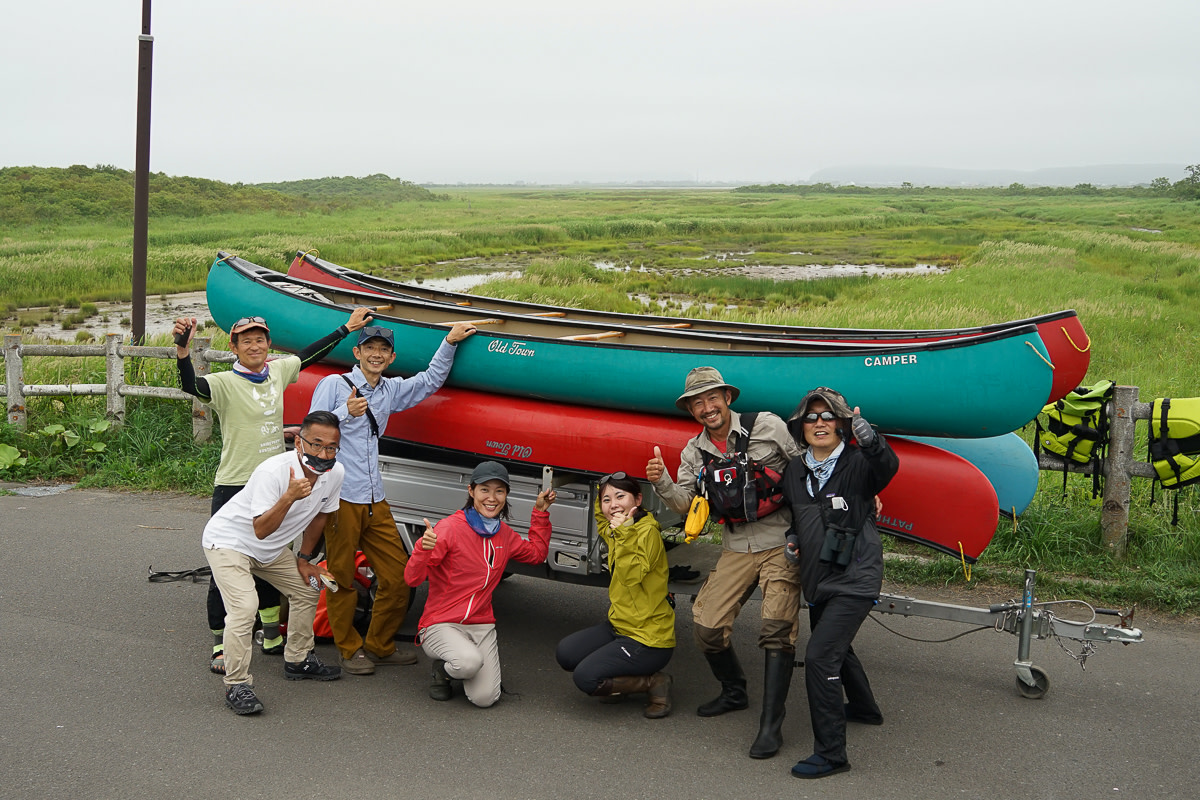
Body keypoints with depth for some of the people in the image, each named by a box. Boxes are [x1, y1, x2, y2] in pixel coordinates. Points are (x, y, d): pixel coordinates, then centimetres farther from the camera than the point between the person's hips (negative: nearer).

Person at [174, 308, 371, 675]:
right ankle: (219, 648, 9)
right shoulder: (225, 383, -12)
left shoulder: (278, 372, 6)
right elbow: (191, 385, -31)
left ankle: (272, 637, 32)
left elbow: (311, 354, 21)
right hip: (233, 487, -6)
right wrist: (183, 348, -47)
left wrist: (347, 328, 28)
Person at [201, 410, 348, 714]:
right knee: (244, 606, -25)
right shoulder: (273, 472, -34)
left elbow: (318, 518, 5)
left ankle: (298, 660, 34)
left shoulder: (334, 474, -13)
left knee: (308, 589, 15)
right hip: (228, 540, -8)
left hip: (272, 549, 8)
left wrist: (303, 560, 11)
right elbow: (261, 530, -37)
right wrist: (289, 496, -49)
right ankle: (237, 686, -14)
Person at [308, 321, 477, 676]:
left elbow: (431, 380, 27)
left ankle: (380, 646, 17)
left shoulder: (391, 390, 17)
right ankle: (350, 650, 14)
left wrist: (450, 341, 17)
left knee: (397, 575, 3)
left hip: (375, 500, 6)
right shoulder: (334, 384, 1)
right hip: (341, 496, -6)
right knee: (341, 577, 0)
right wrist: (345, 412, -21)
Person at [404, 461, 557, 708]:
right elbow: (412, 579, -16)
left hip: (481, 625, 4)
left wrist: (540, 513, 18)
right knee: (470, 662, -35)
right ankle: (443, 669, 1)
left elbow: (536, 553, 27)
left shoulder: (504, 534, 7)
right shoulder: (450, 527, -12)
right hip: (441, 624, -4)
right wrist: (423, 549, -37)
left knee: (485, 699, -15)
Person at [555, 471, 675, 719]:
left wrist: (624, 534, -34)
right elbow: (601, 521, 34)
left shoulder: (648, 532, -16)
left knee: (586, 678, -19)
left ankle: (655, 682, -1)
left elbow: (631, 576, -29)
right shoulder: (615, 532, 9)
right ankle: (623, 678, 10)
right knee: (566, 654, -4)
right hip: (619, 625, 9)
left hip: (649, 638, -9)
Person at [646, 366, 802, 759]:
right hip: (736, 548, 5)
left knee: (776, 629, -15)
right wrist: (661, 482, -17)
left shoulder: (767, 426, -4)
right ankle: (734, 691, 26)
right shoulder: (694, 452, 9)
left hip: (782, 542, -4)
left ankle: (771, 724, -7)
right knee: (707, 626, -2)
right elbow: (685, 503, 2)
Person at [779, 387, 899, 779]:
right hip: (818, 580, 8)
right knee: (835, 648, 27)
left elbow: (887, 468, -36)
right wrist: (793, 538, 2)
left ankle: (830, 753, -9)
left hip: (855, 579, -8)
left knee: (820, 655, -18)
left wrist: (870, 441, -55)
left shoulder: (857, 464, -13)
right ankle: (864, 709, 54)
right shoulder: (794, 471, 6)